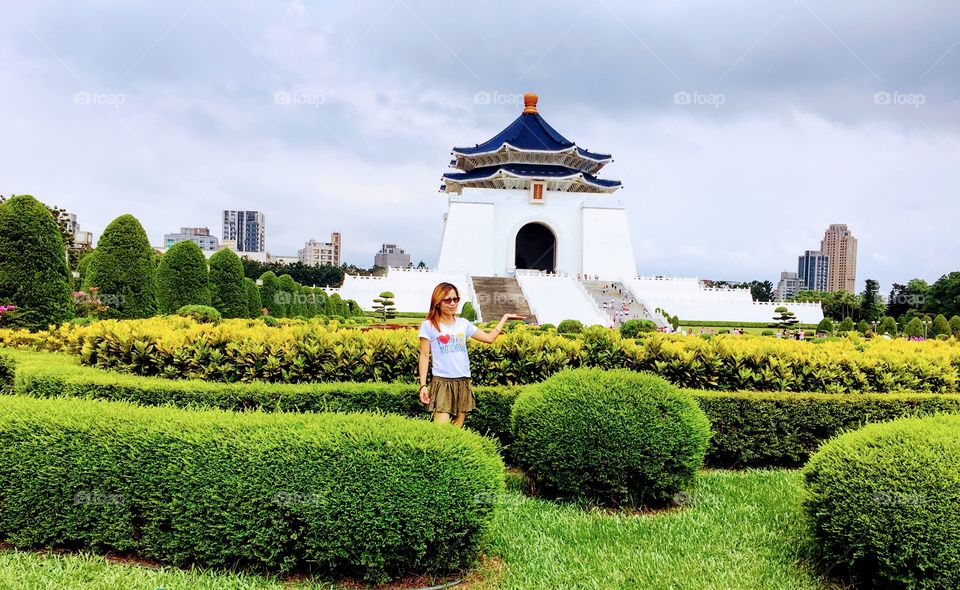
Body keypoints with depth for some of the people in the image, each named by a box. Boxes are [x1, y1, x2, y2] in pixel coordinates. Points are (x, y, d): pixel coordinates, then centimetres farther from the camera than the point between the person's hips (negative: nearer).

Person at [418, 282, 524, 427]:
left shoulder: (463, 323, 11)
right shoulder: (429, 326, -1)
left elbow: (489, 338, 16)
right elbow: (424, 356, -1)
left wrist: (505, 317, 16)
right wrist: (423, 385, -7)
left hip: (463, 382, 5)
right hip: (442, 382, -4)